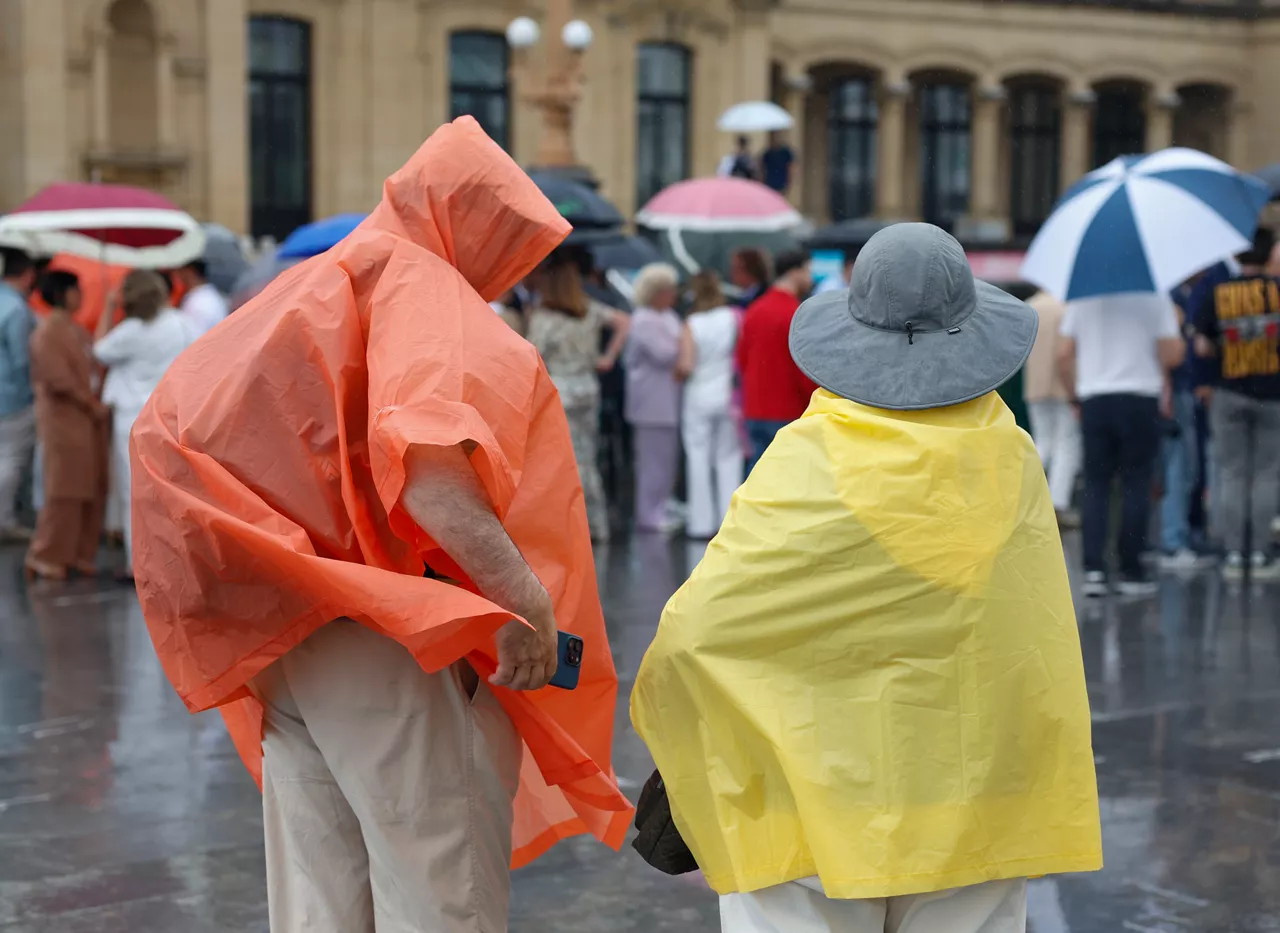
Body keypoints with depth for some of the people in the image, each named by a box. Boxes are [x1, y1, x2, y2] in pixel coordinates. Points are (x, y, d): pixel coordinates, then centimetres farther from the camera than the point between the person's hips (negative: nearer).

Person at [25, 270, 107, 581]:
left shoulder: (76, 329, 15)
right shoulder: (48, 332, -12)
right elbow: (60, 380, -17)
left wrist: (99, 404, 1)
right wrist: (93, 406, -11)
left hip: (89, 418, 8)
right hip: (64, 418, -8)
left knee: (93, 490, 8)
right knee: (64, 491, -5)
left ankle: (80, 553, 16)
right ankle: (46, 555, 5)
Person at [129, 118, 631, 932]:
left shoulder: (314, 290, 19)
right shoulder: (419, 285, -7)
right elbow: (419, 453, -26)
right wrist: (520, 589, -29)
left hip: (282, 629, 9)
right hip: (375, 623, -9)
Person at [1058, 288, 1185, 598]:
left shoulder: (1081, 299, 4)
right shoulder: (1155, 297, -5)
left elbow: (1064, 354, 4)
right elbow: (1172, 355, -8)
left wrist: (1076, 392, 15)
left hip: (1093, 400, 2)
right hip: (1140, 398, -2)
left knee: (1096, 486, 7)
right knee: (1136, 486, 5)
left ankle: (1094, 569, -2)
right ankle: (1131, 571, 6)